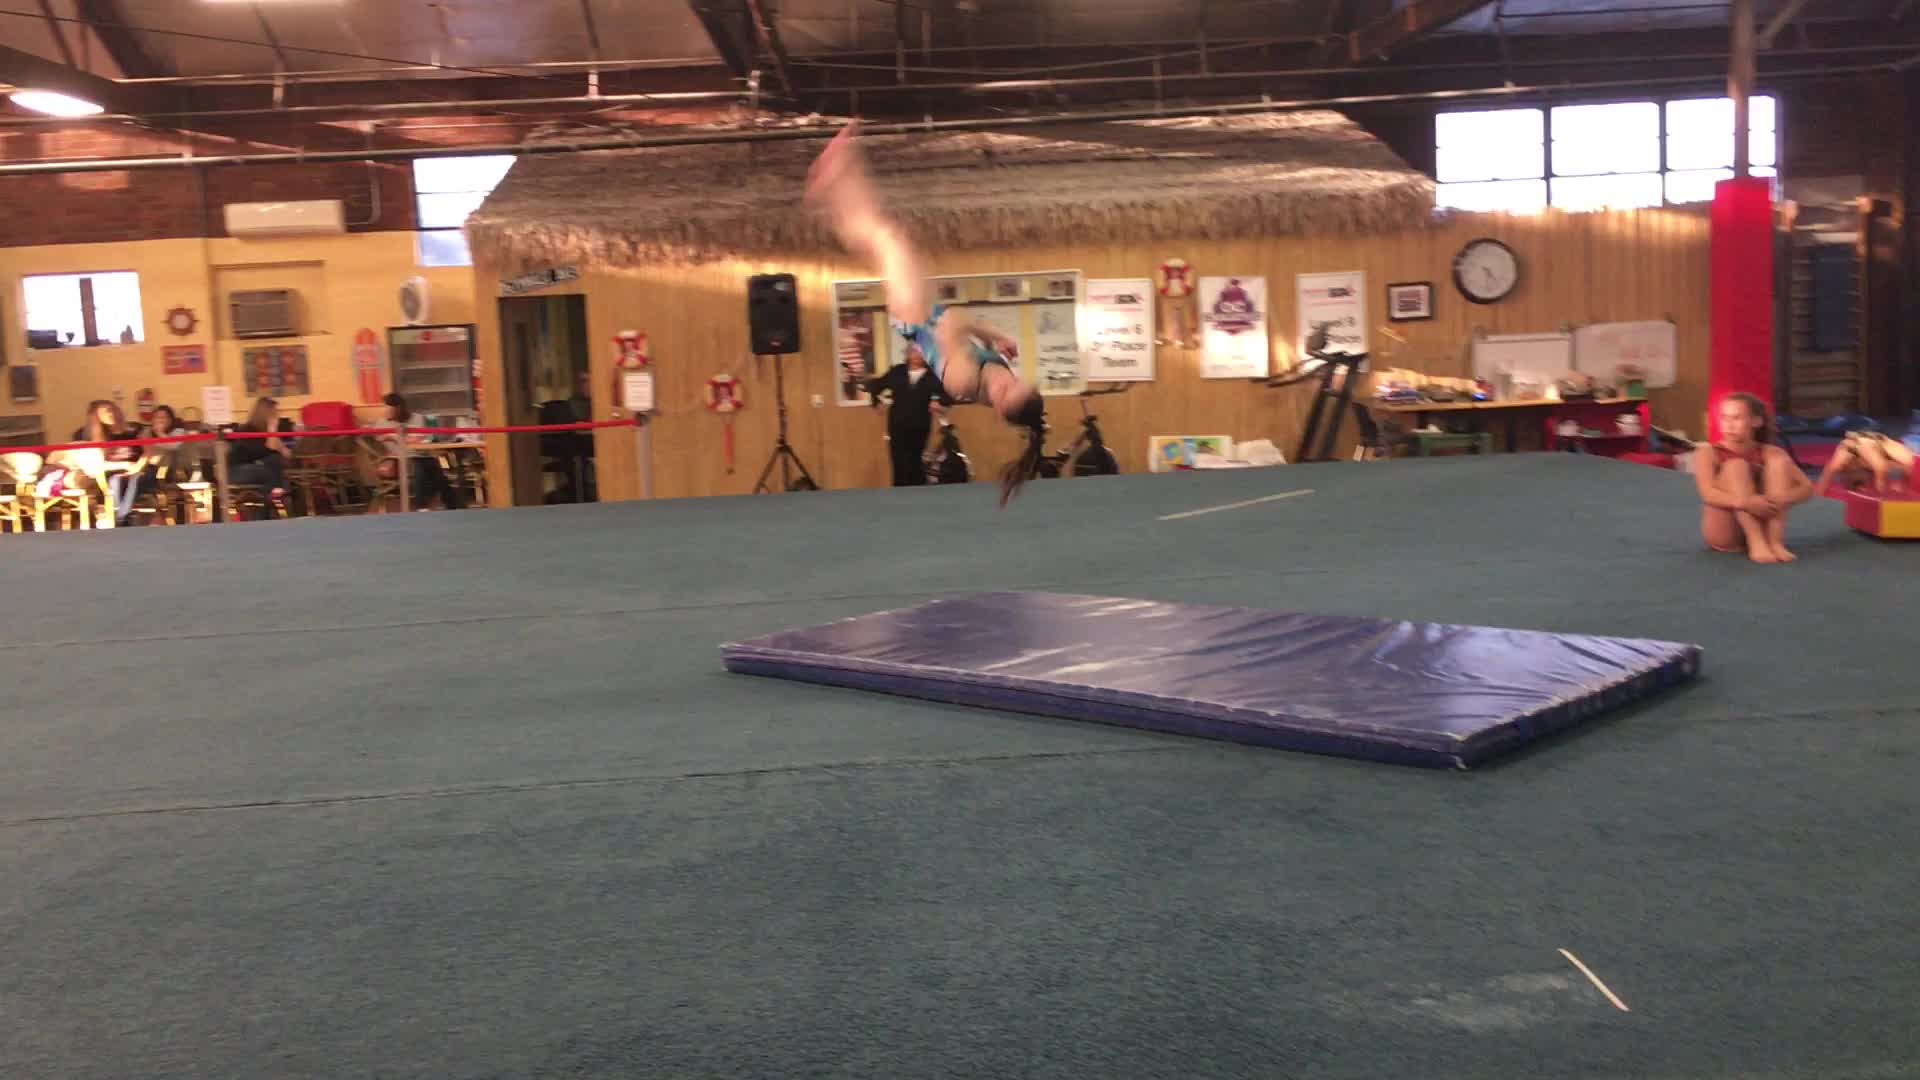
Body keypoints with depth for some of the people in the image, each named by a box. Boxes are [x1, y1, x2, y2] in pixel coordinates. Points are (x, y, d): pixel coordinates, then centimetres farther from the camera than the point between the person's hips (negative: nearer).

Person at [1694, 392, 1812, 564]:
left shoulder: (1770, 453, 3)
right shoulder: (1708, 453, -4)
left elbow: (1807, 488, -7)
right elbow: (1708, 494, -21)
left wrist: (1783, 499, -29)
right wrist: (1745, 502, -39)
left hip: (1761, 527, 3)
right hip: (1723, 534, -3)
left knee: (1779, 461, -12)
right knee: (1736, 466, -21)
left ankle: (1774, 540, -23)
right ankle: (1757, 543, -31)